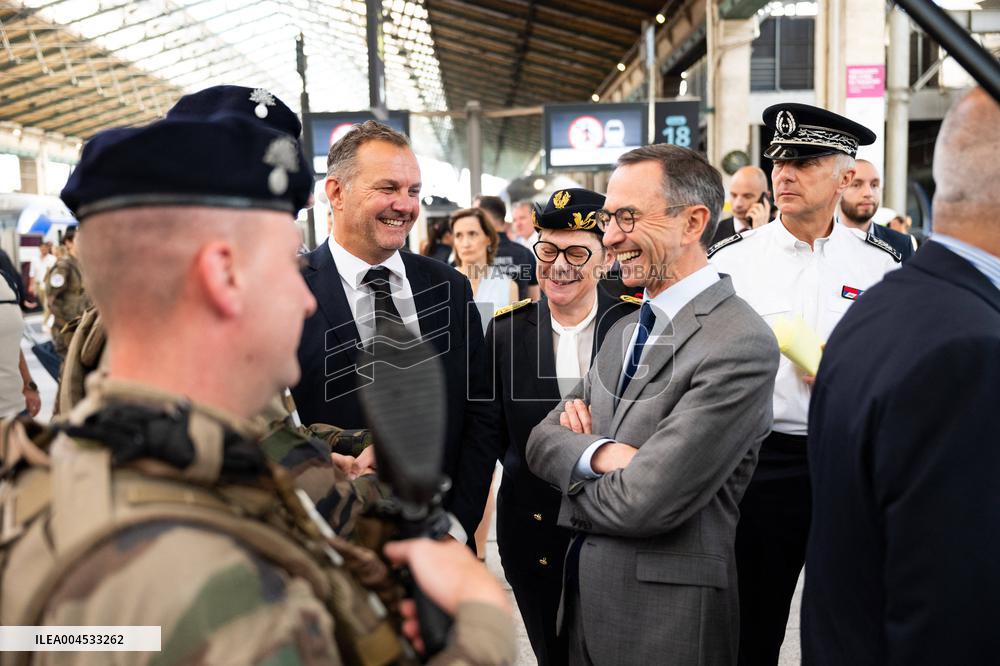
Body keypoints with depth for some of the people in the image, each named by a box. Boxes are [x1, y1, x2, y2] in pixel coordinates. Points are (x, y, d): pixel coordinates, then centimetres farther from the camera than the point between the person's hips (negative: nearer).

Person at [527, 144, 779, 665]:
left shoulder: (739, 344, -21)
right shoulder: (624, 330, 8)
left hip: (664, 618, -7)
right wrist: (596, 452, -18)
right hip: (583, 597, 7)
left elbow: (642, 503, -24)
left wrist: (573, 486, -5)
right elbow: (542, 439, 4)